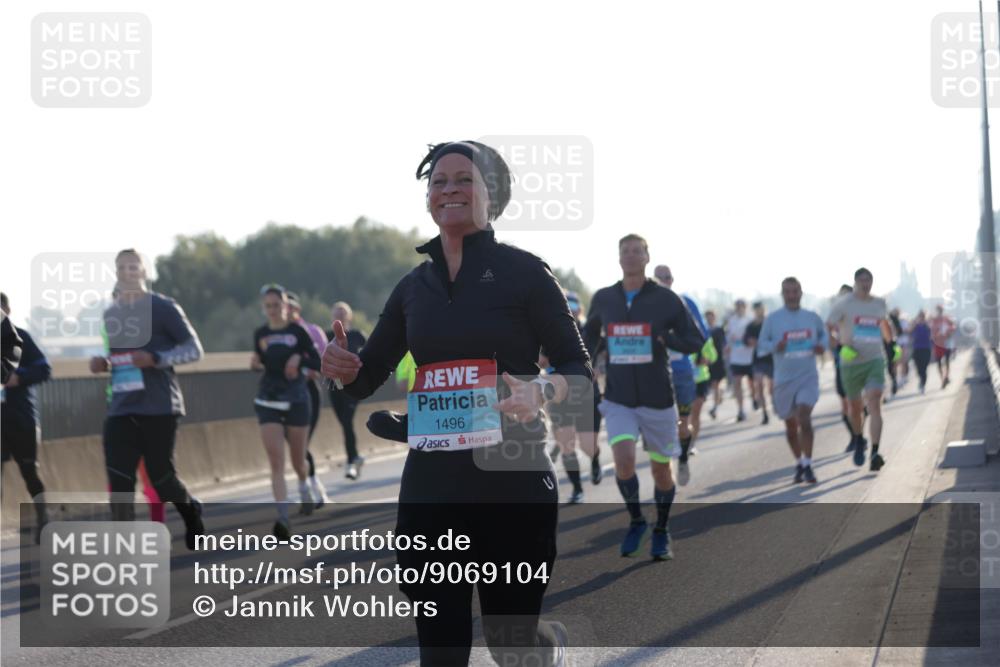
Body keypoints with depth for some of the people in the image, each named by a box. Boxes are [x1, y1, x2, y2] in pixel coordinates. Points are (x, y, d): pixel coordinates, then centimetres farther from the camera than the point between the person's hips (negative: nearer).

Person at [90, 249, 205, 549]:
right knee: (119, 482, -8)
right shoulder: (109, 314, 14)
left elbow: (194, 349, -5)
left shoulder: (163, 308, -4)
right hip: (120, 410, 4)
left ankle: (191, 510, 34)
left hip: (159, 408, -4)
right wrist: (101, 363, 4)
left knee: (161, 477, 1)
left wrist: (155, 359, -20)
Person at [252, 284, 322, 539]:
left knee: (298, 459, 11)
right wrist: (255, 363, -7)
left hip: (296, 400, -1)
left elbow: (318, 363, -2)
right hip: (267, 401, 1)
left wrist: (300, 358, -21)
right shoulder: (260, 334, 4)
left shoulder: (297, 331, -3)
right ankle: (283, 517, -16)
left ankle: (304, 488, 46)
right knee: (276, 462, -11)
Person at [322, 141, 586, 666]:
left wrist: (541, 392, -24)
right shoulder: (414, 286, 11)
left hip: (512, 480, -4)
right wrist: (341, 366, -6)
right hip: (431, 483, 4)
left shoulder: (523, 272, -2)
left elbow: (578, 369, -2)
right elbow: (367, 378, 17)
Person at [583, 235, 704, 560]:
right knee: (624, 461, -19)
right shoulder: (603, 299, 2)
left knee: (661, 470, 8)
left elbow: (695, 341, -4)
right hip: (618, 399, 1)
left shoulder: (666, 299, -6)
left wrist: (662, 338, -21)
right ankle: (636, 521, 6)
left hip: (657, 399, -1)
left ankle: (661, 531, 31)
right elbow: (590, 333, 21)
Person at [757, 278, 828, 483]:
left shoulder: (812, 317, 4)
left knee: (804, 419, -19)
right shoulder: (772, 319, -1)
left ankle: (808, 465, -15)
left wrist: (822, 345, -4)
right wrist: (775, 347, -19)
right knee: (791, 426, 10)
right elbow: (762, 343, 2)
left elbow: (823, 334, 19)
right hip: (784, 379, 1)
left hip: (808, 376, -1)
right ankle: (799, 463, 28)